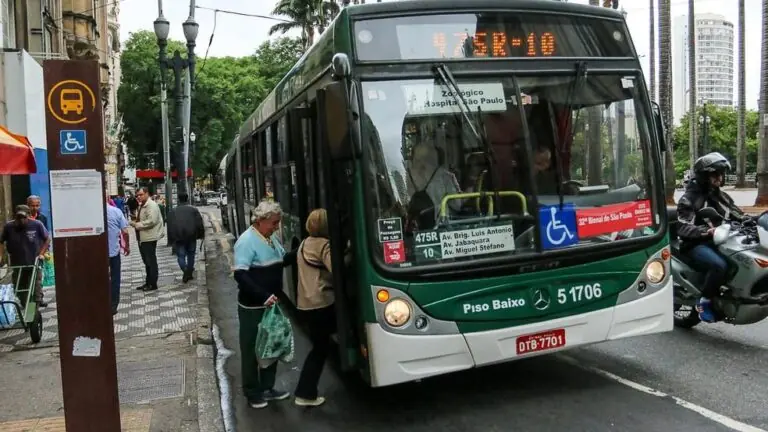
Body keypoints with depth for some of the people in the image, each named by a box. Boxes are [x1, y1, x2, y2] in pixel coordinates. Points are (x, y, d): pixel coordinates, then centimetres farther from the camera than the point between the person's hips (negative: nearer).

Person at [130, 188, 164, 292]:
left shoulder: (151, 205, -15)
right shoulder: (141, 206, 16)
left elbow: (151, 221, -25)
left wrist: (137, 225, -18)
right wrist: (134, 222, 6)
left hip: (149, 238, -10)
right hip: (142, 238, 10)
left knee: (151, 261, -1)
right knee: (146, 262, 16)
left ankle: (153, 284, 6)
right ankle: (148, 282, 25)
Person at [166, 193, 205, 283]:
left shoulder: (172, 212, 10)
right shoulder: (194, 210, 7)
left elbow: (170, 226, 8)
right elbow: (199, 224, 1)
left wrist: (171, 240, 10)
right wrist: (201, 235, 9)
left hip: (178, 237, 0)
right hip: (191, 236, 1)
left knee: (181, 255, 2)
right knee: (190, 254, 15)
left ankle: (185, 270, -23)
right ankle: (189, 273, 14)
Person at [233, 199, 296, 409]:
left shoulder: (271, 237, 6)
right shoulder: (247, 241, -20)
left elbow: (282, 260, 19)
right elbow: (240, 275, -25)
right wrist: (263, 296, -29)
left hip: (270, 303, 8)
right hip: (253, 307, -8)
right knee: (252, 349, 6)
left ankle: (267, 388, 31)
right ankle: (252, 393, 21)